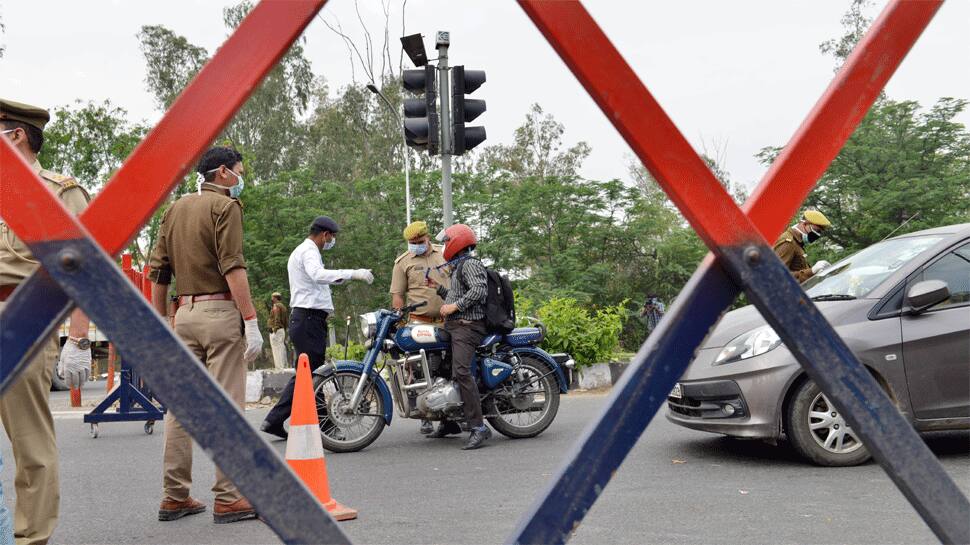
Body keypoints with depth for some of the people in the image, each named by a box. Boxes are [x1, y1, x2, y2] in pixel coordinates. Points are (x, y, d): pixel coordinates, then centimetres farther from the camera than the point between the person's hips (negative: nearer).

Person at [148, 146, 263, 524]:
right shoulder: (225, 206, -5)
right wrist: (251, 321, -17)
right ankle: (228, 499, -2)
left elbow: (158, 272, 16)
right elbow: (233, 268, -16)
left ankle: (175, 497, 16)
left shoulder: (175, 209, 17)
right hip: (221, 311, -7)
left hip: (184, 313, 8)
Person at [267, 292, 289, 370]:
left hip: (276, 331, -9)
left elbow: (277, 319, -18)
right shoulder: (283, 306, 19)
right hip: (283, 330, 9)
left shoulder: (276, 306, -8)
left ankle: (279, 368, -13)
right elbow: (286, 320, 20)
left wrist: (275, 329, -21)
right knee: (282, 351, 11)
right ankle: (284, 366, 13)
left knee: (277, 352, -10)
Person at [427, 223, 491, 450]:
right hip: (454, 325, 11)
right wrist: (438, 287, 24)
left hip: (467, 326, -11)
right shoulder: (459, 267, 27)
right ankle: (449, 421, 25)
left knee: (461, 372, -24)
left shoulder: (471, 264, -6)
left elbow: (479, 290, -23)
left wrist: (454, 306, -19)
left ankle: (478, 427, -27)